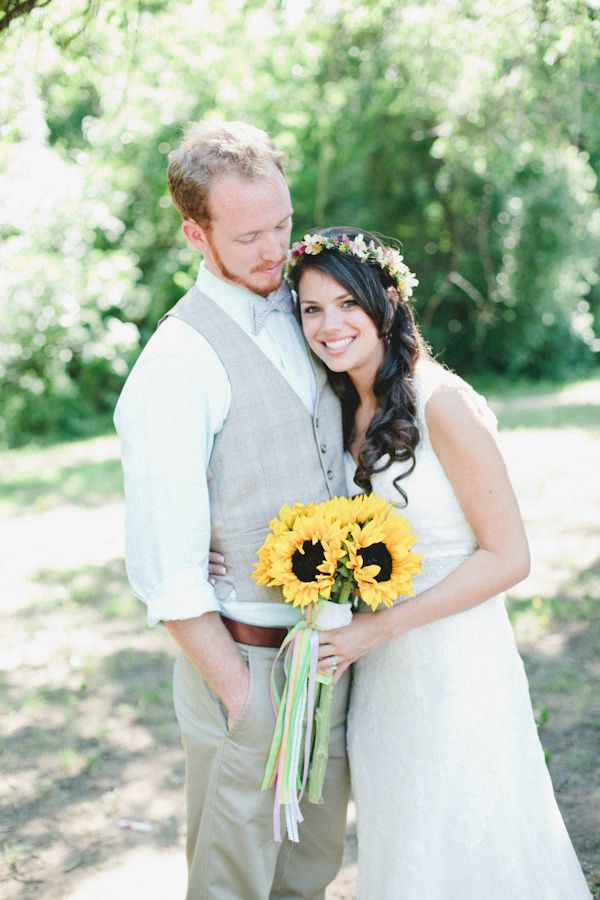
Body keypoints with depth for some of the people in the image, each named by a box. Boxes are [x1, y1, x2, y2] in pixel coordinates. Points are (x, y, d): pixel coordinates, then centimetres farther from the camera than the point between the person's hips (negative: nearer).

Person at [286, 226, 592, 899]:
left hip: (455, 668, -6)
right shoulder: (346, 408, 3)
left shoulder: (441, 402, -19)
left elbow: (507, 556, -17)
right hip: (379, 667, 7)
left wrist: (379, 626, -18)